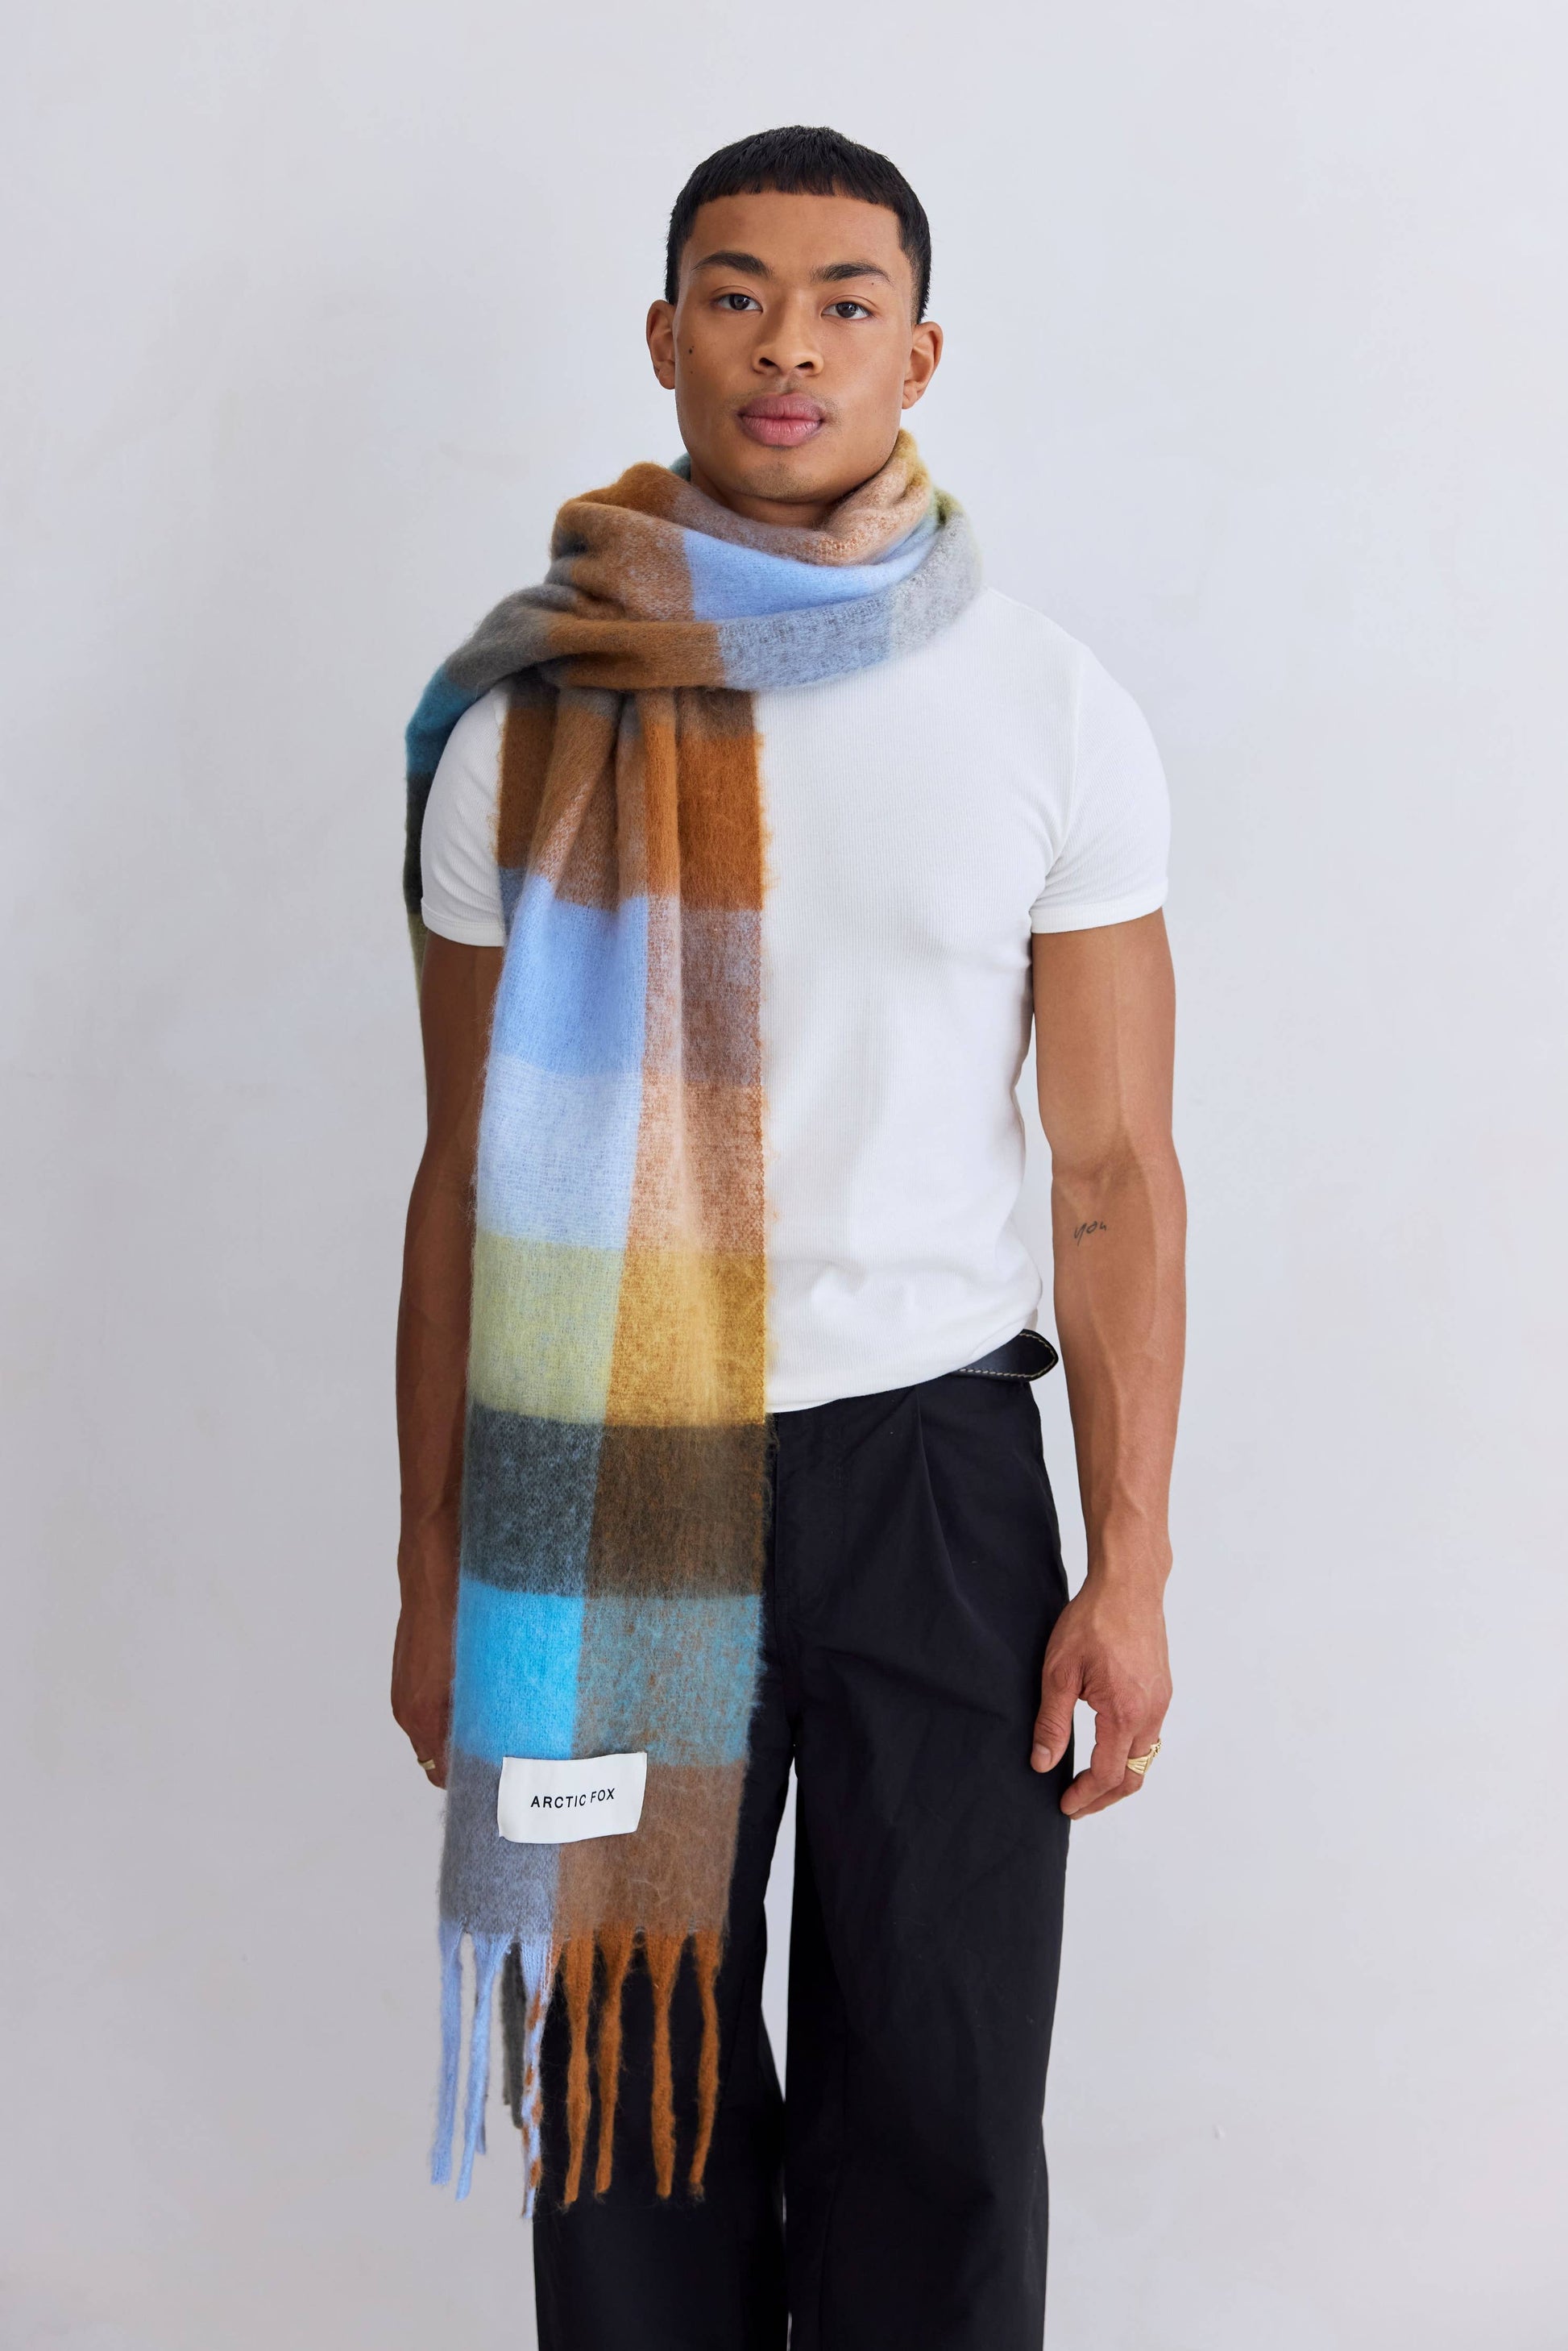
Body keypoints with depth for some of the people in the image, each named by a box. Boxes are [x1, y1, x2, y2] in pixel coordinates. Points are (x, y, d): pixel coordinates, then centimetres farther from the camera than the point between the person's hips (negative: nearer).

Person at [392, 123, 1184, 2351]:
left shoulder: (1053, 714, -1)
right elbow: (467, 1174, 4)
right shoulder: (528, 721, 0)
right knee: (631, 2084, 11)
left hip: (936, 1465, 0)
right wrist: (434, 1568, 4)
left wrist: (1130, 1570, -5)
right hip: (611, 1487, 1)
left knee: (939, 2122, 8)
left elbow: (1114, 1165, 0)